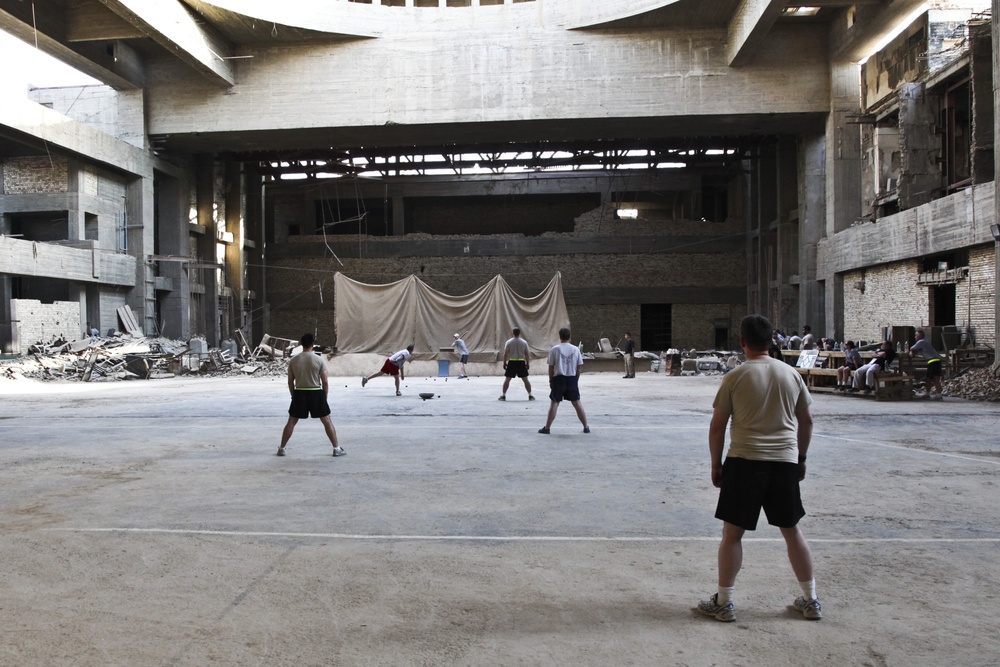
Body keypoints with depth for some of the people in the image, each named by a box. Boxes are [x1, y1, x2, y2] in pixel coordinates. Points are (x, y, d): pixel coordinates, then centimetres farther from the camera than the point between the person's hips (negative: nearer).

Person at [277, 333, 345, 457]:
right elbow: (325, 382, -5)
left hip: (299, 393, 2)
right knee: (327, 421, 7)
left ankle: (281, 448, 18)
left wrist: (293, 396, 17)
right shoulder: (319, 360, -7)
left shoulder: (293, 360, 0)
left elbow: (290, 381, 5)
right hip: (316, 393, -2)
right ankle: (337, 449, 7)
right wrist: (325, 398, 6)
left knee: (291, 422, 15)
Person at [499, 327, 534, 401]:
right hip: (521, 362, 1)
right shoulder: (524, 342, 1)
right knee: (525, 379, 7)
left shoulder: (509, 342, -4)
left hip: (512, 362, -1)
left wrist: (504, 363, 5)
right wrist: (527, 363, 12)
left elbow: (505, 354, -3)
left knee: (507, 379, 6)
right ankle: (530, 396, 9)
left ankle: (503, 395, 6)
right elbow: (526, 354, 3)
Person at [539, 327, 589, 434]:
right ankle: (586, 427, 15)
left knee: (554, 403, 3)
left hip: (558, 378, -2)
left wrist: (551, 380, 10)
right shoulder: (575, 349, 3)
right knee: (576, 403, 11)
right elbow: (578, 368, 5)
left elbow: (551, 367, -2)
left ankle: (547, 427, 5)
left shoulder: (554, 349, -4)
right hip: (572, 378, 2)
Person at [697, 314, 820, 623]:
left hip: (744, 461, -4)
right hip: (785, 461, 4)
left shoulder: (735, 377, -7)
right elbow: (806, 421, 12)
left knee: (732, 533, 6)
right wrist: (801, 458, 23)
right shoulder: (791, 374, 5)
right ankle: (811, 601, 26)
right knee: (792, 531, 17)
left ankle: (723, 603, 12)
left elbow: (717, 426, -5)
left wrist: (715, 463, 6)